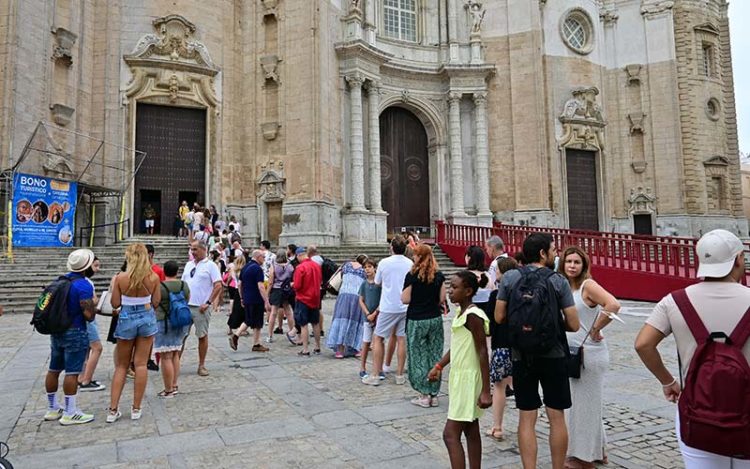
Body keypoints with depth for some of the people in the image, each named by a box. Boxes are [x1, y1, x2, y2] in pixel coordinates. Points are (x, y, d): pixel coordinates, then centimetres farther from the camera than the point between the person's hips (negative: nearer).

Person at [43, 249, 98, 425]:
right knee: (72, 372, -3)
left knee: (54, 370, 15)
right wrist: (93, 304, -3)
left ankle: (52, 409, 27)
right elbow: (89, 315, -22)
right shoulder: (83, 285, -18)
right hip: (75, 333, -8)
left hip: (56, 331, 8)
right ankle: (70, 413, 3)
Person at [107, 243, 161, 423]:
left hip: (126, 319, -1)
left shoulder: (121, 277, -11)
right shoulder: (154, 277, -8)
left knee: (121, 365, 13)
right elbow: (156, 302, 0)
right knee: (141, 364, 7)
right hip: (147, 318, 1)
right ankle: (136, 409, 13)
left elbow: (115, 303, -4)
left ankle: (113, 410, 12)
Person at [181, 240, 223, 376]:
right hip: (185, 306, 5)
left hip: (201, 308, -5)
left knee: (202, 336, 3)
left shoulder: (210, 265, -6)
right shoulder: (188, 265, 13)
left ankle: (201, 365, 14)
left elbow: (218, 286, -11)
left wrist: (208, 303, -15)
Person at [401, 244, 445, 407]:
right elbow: (442, 298, 2)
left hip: (416, 320, -4)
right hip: (435, 319, 4)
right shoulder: (439, 275, 1)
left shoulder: (412, 275, -11)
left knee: (418, 356, 6)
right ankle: (434, 395, 17)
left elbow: (405, 299, -10)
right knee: (435, 355, 10)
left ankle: (424, 395, 10)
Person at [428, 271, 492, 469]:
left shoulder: (473, 316, -19)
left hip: (468, 380, -9)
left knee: (450, 434, -8)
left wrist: (486, 391, -21)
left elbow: (483, 353, -20)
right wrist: (439, 366, 11)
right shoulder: (460, 312, 8)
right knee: (471, 432, 15)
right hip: (459, 377, 9)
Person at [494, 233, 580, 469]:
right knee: (556, 418, 12)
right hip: (553, 356, -1)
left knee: (527, 418, 8)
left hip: (521, 356, 1)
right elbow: (573, 325, -7)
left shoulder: (509, 277, -4)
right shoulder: (558, 281, -7)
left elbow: (499, 317, -1)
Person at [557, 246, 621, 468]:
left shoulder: (588, 285, -15)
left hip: (590, 354, -8)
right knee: (578, 402, 19)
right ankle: (597, 450, 36)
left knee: (585, 403, 4)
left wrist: (595, 330, -21)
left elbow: (613, 305, -30)